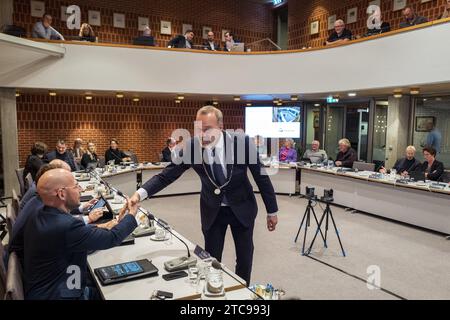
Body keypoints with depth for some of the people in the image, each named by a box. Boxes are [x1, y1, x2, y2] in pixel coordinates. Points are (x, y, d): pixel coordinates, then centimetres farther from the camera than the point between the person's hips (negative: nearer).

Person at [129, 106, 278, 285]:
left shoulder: (242, 142, -22)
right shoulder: (191, 147, -18)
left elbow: (261, 176, -12)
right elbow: (167, 175, -14)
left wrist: (272, 211, -5)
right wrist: (140, 193, -30)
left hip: (242, 208, 0)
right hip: (212, 210, 1)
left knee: (245, 258, 13)